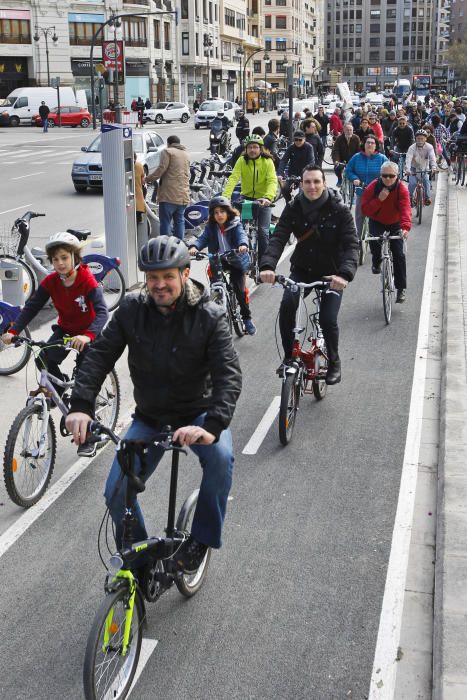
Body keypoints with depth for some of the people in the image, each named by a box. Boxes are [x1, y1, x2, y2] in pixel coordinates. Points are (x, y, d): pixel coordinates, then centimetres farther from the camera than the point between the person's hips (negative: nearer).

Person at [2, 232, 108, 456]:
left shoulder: (87, 280, -26)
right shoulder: (50, 282, -13)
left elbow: (102, 311, -37)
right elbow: (32, 307, -14)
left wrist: (87, 335, -55)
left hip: (88, 333, -4)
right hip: (64, 329, 4)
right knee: (44, 359, -24)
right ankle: (60, 386, 8)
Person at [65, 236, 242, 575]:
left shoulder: (210, 317, -18)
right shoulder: (132, 310, -9)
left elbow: (229, 375, -27)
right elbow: (100, 355, -13)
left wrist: (212, 425, -44)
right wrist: (81, 405, -30)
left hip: (197, 414, -2)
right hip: (149, 418, 3)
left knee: (220, 456, -33)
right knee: (116, 491, -8)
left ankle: (202, 538, -10)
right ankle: (138, 562, 18)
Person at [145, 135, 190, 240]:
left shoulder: (167, 151, -1)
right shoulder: (186, 154, 21)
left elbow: (161, 169, -11)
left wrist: (147, 179, -4)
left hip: (169, 195, -6)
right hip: (183, 195, 6)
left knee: (165, 222, -4)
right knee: (179, 221, 11)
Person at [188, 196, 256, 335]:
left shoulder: (235, 225, -6)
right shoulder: (210, 227, 0)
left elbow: (242, 235, -23)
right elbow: (203, 238, -12)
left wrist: (243, 245, -47)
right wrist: (194, 247, -35)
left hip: (236, 262, -2)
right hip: (217, 262, 2)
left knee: (240, 290, -8)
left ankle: (247, 318, 10)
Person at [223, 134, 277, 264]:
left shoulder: (267, 161, -12)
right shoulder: (242, 160, -8)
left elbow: (272, 181, -23)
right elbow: (233, 178, -19)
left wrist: (268, 197, -42)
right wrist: (225, 196, -35)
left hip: (263, 200, -2)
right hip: (246, 198, 2)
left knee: (262, 231, -7)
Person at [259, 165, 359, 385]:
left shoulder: (339, 210, -16)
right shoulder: (293, 208, -8)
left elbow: (351, 244, -25)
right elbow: (278, 238, -19)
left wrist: (345, 273, -44)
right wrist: (267, 265, -39)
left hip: (331, 273, -2)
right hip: (302, 269, 2)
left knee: (328, 319, -17)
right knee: (286, 308, -23)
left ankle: (334, 363, 12)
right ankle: (289, 357, -1)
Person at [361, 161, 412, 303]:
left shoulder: (402, 189, -19)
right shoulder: (373, 187, -16)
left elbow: (405, 209, -32)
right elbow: (365, 210, -19)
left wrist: (405, 227, -50)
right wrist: (379, 199, -33)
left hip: (395, 224, 0)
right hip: (377, 222, 0)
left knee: (399, 254, -10)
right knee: (374, 241, -30)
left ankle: (401, 289, 3)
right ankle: (376, 262, 7)